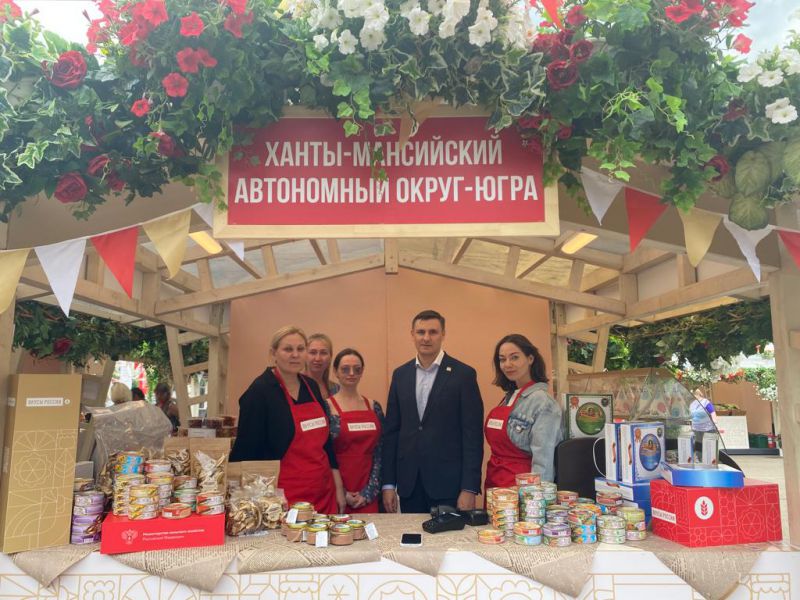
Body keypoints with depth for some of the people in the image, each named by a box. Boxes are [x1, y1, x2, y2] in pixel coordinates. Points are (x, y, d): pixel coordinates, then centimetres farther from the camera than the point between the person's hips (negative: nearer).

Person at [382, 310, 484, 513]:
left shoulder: (464, 374, -5)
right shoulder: (400, 374, 8)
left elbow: (473, 434, -7)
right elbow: (392, 430, 9)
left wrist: (469, 489, -11)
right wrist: (388, 483, 5)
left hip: (448, 483, -3)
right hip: (409, 484, 4)